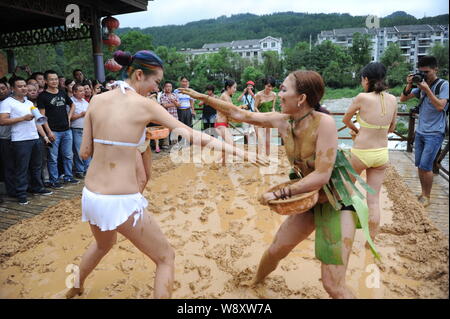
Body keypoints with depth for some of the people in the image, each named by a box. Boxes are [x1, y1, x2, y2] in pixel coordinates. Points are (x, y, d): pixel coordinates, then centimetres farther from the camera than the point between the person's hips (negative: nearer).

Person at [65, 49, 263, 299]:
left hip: (90, 196, 7)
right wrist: (233, 149, -2)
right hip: (122, 203, -7)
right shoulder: (144, 104, -10)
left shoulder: (97, 100, 4)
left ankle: (76, 288, 60)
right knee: (166, 258, 14)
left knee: (103, 244, 39)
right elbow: (192, 135, -8)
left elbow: (85, 152, 7)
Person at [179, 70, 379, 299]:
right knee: (276, 249, 18)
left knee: (333, 284, -7)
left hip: (337, 203, -6)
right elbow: (239, 114, 1)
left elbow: (321, 176, -28)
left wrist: (279, 194, -23)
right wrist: (202, 97, 4)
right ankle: (256, 281, 48)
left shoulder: (324, 123, -26)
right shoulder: (282, 121, -7)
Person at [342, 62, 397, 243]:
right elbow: (391, 128, 12)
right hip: (382, 154, 4)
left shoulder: (362, 98, -14)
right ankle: (371, 240, 18)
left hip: (361, 154, -4)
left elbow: (345, 119, 2)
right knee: (374, 199, 10)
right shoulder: (392, 100, 0)